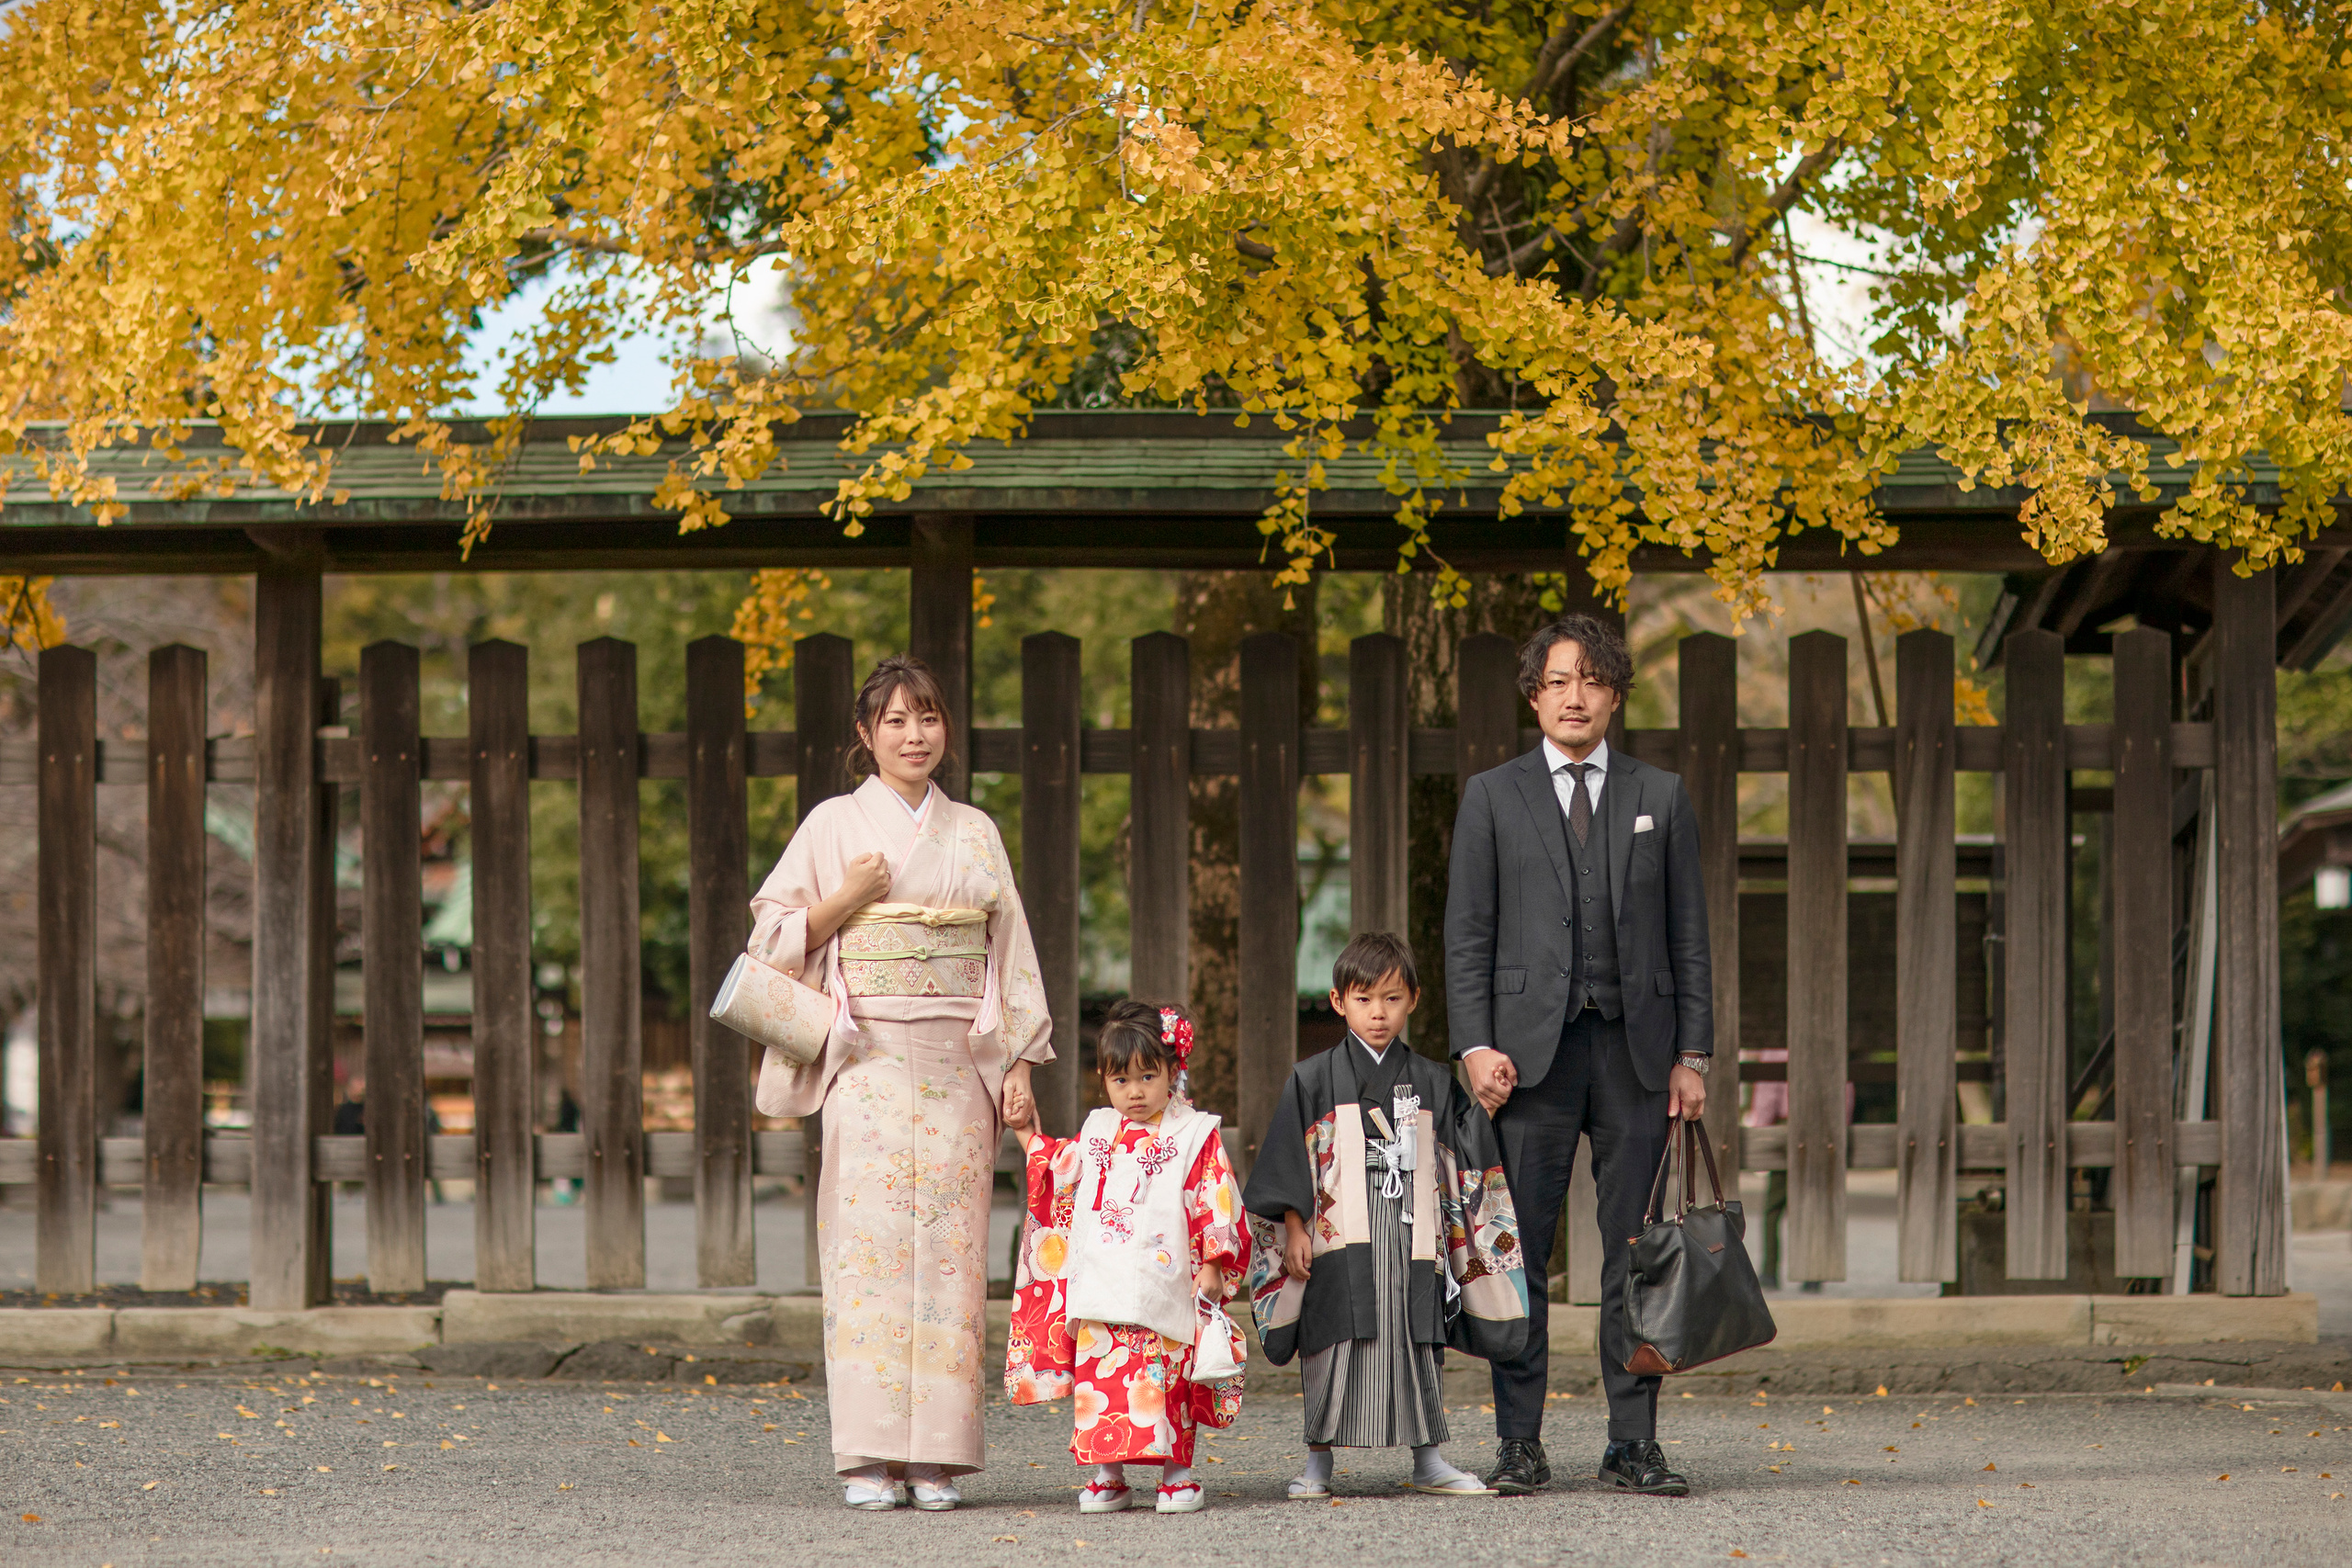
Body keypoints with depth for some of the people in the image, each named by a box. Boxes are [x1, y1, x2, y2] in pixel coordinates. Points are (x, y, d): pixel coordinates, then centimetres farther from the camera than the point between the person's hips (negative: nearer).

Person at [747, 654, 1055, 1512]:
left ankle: (936, 1457, -1)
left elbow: (1011, 950, 13)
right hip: (869, 1061, -2)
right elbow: (775, 937, 5)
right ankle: (869, 1459, -8)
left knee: (949, 1243, -3)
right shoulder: (834, 824, 7)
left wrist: (1019, 1058, 5)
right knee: (869, 1240, -9)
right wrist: (848, 899, -10)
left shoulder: (975, 831, 14)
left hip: (958, 1060, 2)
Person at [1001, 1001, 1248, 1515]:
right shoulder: (1097, 1133, 14)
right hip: (1098, 1289, 4)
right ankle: (1106, 1477, 7)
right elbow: (1058, 1173, 31)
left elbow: (1215, 1204, -3)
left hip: (1162, 1291, -4)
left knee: (1164, 1379, -4)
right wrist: (1028, 1134, 26)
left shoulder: (1194, 1136, -1)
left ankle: (1176, 1474, 4)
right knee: (1100, 1377, 1)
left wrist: (1211, 1268, -7)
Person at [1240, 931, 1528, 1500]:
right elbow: (1287, 1161, 3)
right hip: (1338, 1240, -2)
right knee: (1334, 1345, -2)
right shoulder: (1314, 1080, 4)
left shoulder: (1432, 1083, 11)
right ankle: (1318, 1464, 6)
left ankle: (1428, 1462, 12)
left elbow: (1463, 1166, 14)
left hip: (1409, 1240, 2)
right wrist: (1294, 1228, -4)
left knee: (1417, 1345, 4)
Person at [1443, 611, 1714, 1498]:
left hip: (1634, 1047, 1)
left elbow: (1689, 932, 11)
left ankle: (1633, 1444, 6)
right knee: (1519, 1253, -2)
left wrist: (1692, 1054, 4)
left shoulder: (1659, 798, 13)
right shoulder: (1492, 797, 9)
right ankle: (1520, 1444, 3)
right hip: (1532, 1049, -1)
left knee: (1635, 1254, 1)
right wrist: (1475, 1044, -7)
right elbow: (1467, 933, 5)